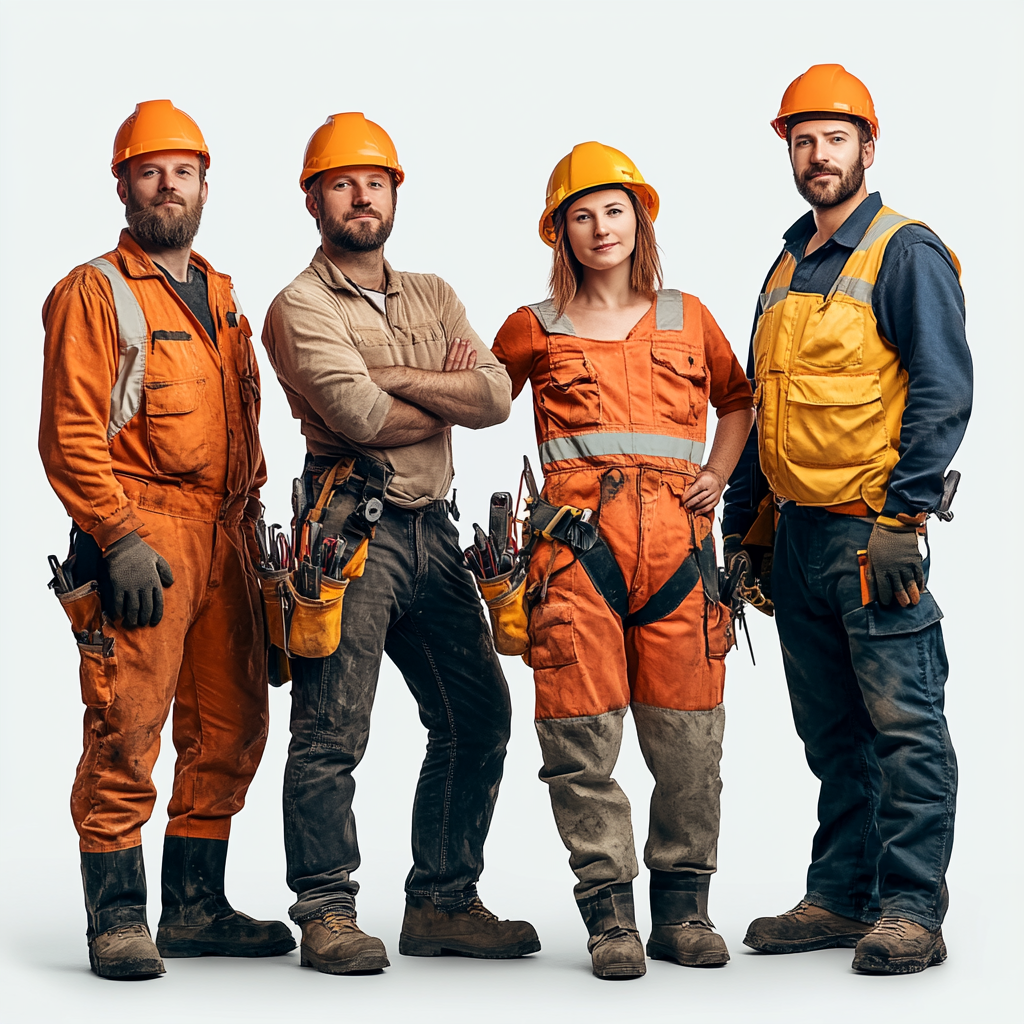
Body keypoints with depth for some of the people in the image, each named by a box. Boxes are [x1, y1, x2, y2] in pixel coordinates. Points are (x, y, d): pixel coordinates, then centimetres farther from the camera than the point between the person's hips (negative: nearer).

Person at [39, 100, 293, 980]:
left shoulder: (222, 298, 20)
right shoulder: (95, 293, -2)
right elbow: (70, 434, -10)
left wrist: (252, 526, 16)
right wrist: (121, 537, -17)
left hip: (224, 540, 7)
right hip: (142, 539, -7)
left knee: (230, 726, 8)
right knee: (127, 728, -9)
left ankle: (195, 907, 18)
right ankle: (118, 919, -1)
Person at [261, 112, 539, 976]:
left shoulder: (431, 297, 18)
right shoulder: (301, 307, -1)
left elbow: (496, 396, 2)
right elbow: (360, 415, -16)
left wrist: (395, 378, -9)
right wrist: (447, 399, 0)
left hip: (432, 528, 7)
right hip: (353, 526, -7)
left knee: (477, 714, 7)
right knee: (333, 729, -7)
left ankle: (441, 904, 17)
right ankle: (327, 914, 1)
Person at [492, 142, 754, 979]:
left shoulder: (687, 318, 17)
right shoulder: (534, 330, 13)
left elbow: (737, 399, 31)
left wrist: (718, 473, 14)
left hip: (678, 535, 2)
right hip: (579, 540, -1)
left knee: (688, 737, 0)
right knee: (583, 735, -6)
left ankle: (683, 908, 12)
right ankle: (610, 915, 2)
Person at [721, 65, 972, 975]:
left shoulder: (905, 253, -5)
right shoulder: (788, 269, 19)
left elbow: (944, 391, -12)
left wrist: (902, 516, -18)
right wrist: (743, 525, 20)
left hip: (873, 528, -8)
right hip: (799, 529, 8)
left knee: (902, 723, -6)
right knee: (831, 729, 12)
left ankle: (912, 912, -2)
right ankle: (841, 897, 19)